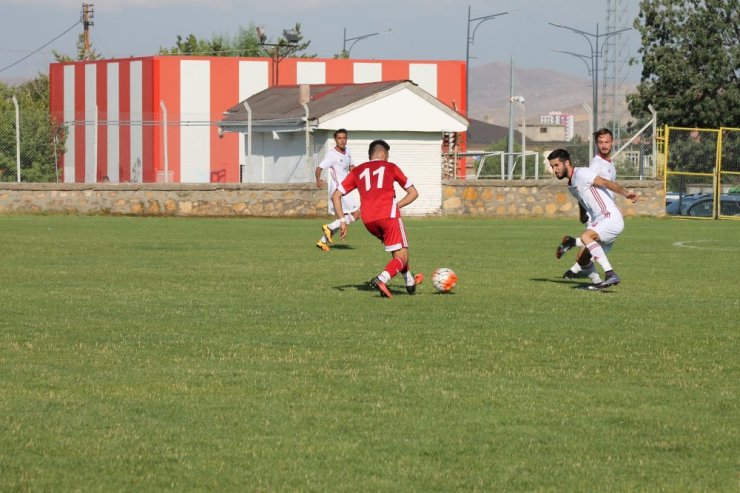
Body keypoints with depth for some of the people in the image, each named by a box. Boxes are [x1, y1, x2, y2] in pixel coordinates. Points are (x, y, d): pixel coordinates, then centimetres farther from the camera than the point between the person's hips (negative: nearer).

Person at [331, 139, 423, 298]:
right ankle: (381, 279, -30)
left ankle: (410, 281, 34)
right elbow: (413, 193, 21)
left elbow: (336, 196, 16)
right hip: (388, 214, -4)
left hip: (368, 220, 4)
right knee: (401, 257, -3)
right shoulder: (390, 167, 18)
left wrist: (342, 221, 14)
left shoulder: (357, 171, 23)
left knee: (397, 250, 29)